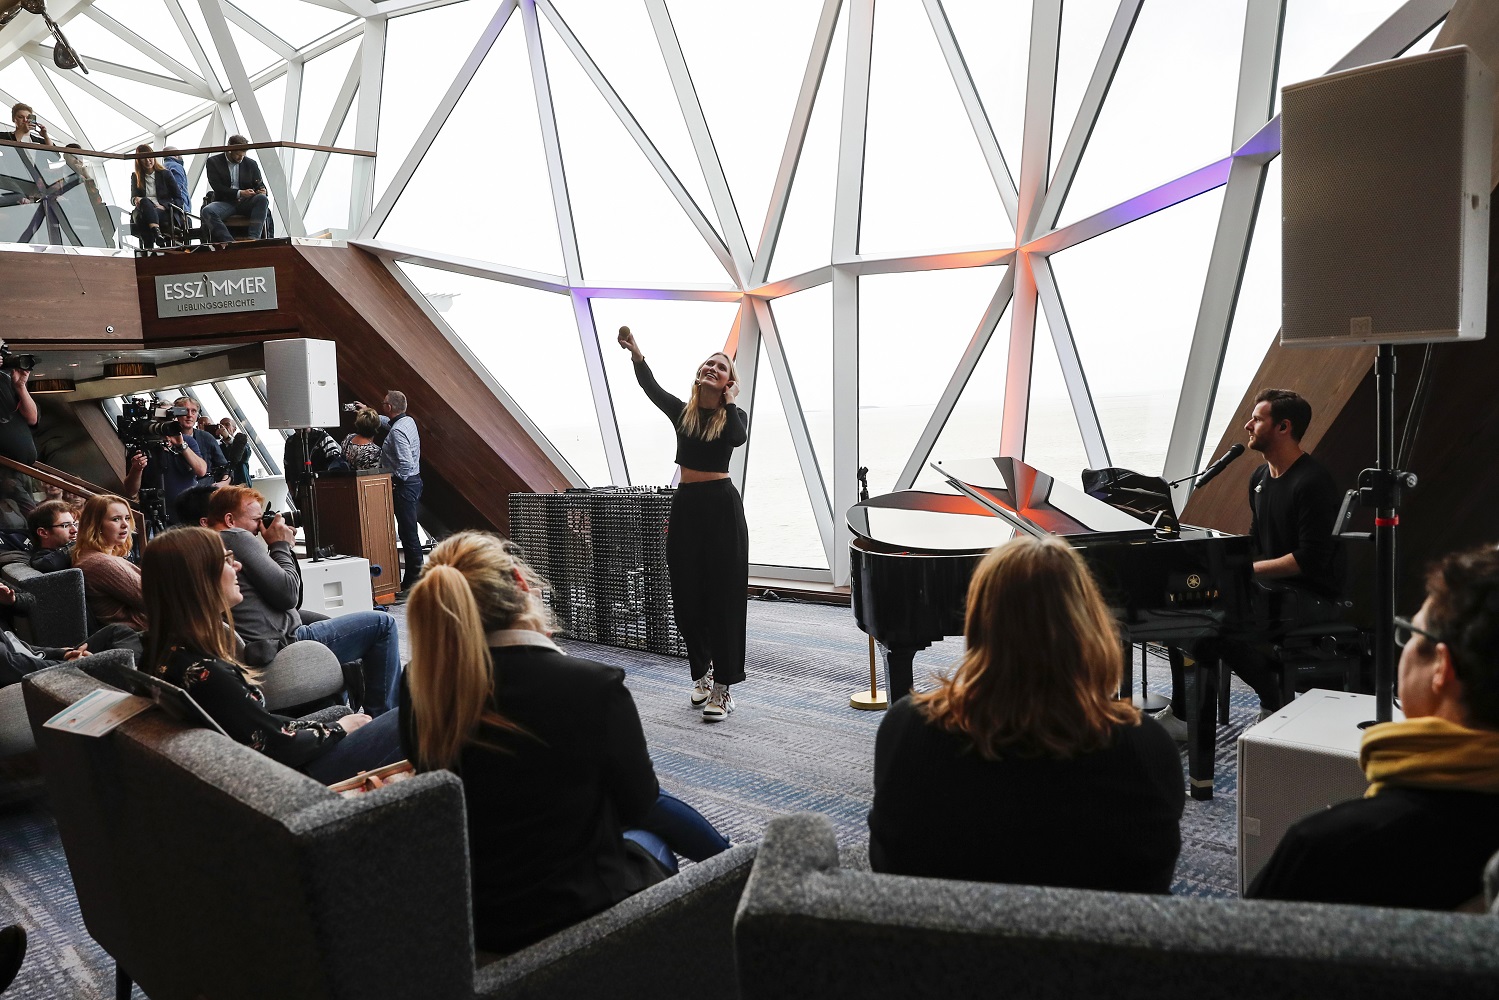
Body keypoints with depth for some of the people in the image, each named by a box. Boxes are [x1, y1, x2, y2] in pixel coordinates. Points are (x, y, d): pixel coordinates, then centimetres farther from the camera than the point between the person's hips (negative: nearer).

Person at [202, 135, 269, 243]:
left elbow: (259, 185, 12)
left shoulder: (251, 164, 12)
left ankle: (253, 238, -41)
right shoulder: (213, 162, 5)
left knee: (262, 199, -31)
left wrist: (262, 191, -15)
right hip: (225, 202, -1)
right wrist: (239, 193, -19)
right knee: (207, 211, -33)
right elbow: (217, 187, -5)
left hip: (246, 203, 1)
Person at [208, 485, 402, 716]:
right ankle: (383, 720, 5)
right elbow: (288, 594, -16)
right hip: (280, 645, -11)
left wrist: (282, 548, 12)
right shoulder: (236, 537, -12)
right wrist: (280, 546, -2)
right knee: (382, 624, -3)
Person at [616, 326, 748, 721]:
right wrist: (636, 353, -17)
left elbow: (738, 438, -22)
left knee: (723, 596, -3)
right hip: (686, 506, 4)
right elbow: (651, 387, -4)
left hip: (721, 506, -3)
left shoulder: (733, 417, 0)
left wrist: (728, 401, -13)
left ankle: (722, 687, 1)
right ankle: (701, 674, 25)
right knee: (688, 595, 8)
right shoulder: (682, 412, 8)